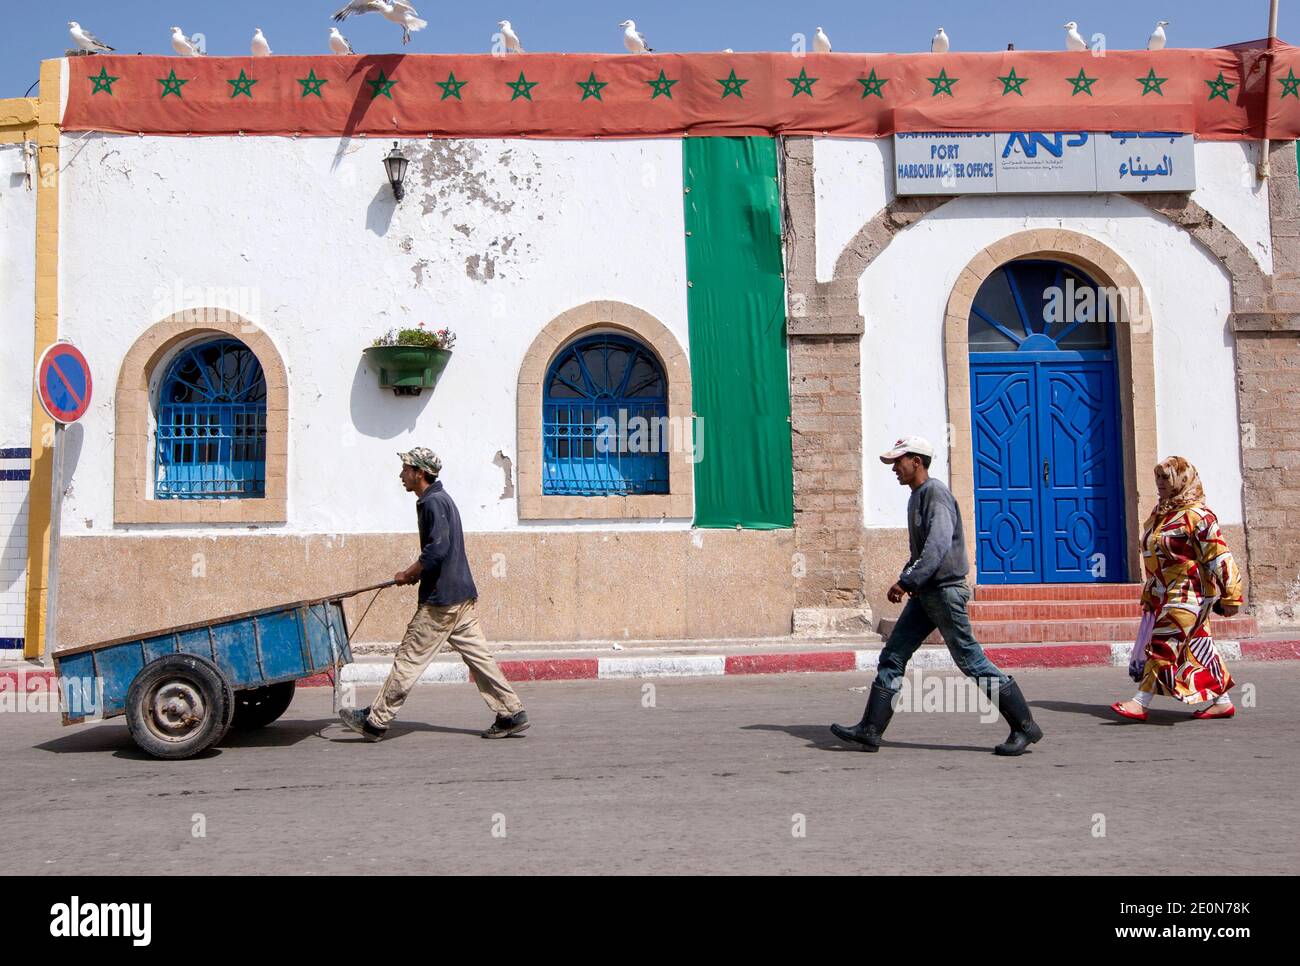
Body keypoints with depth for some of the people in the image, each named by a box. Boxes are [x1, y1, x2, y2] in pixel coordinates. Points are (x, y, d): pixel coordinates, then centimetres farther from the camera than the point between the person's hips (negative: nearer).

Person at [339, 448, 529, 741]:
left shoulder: (433, 502, -14)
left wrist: (408, 574, -11)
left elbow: (437, 550, -24)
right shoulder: (440, 499, 18)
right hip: (460, 594, 10)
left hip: (441, 598, -10)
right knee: (477, 654, 9)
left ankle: (375, 721, 6)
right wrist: (415, 573, 13)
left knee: (409, 658, -2)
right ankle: (512, 714, 9)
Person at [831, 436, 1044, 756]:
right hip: (925, 594, 10)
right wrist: (908, 579, 11)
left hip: (946, 591, -10)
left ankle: (1025, 727, 7)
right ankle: (870, 729, 7)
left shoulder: (935, 493, -13)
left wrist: (906, 581, -25)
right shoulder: (916, 497, 17)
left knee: (972, 662, -4)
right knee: (892, 657, 5)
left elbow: (938, 546, -25)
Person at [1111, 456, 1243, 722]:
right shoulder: (1159, 514, 14)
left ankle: (1141, 703, -8)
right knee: (1198, 647, 13)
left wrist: (1230, 597, -13)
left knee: (1163, 646, -10)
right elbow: (1153, 559, 20)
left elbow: (1219, 557, -13)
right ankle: (1223, 702, 22)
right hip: (1163, 594, 9)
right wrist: (1148, 595, 21)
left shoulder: (1197, 515, -12)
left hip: (1187, 595, -9)